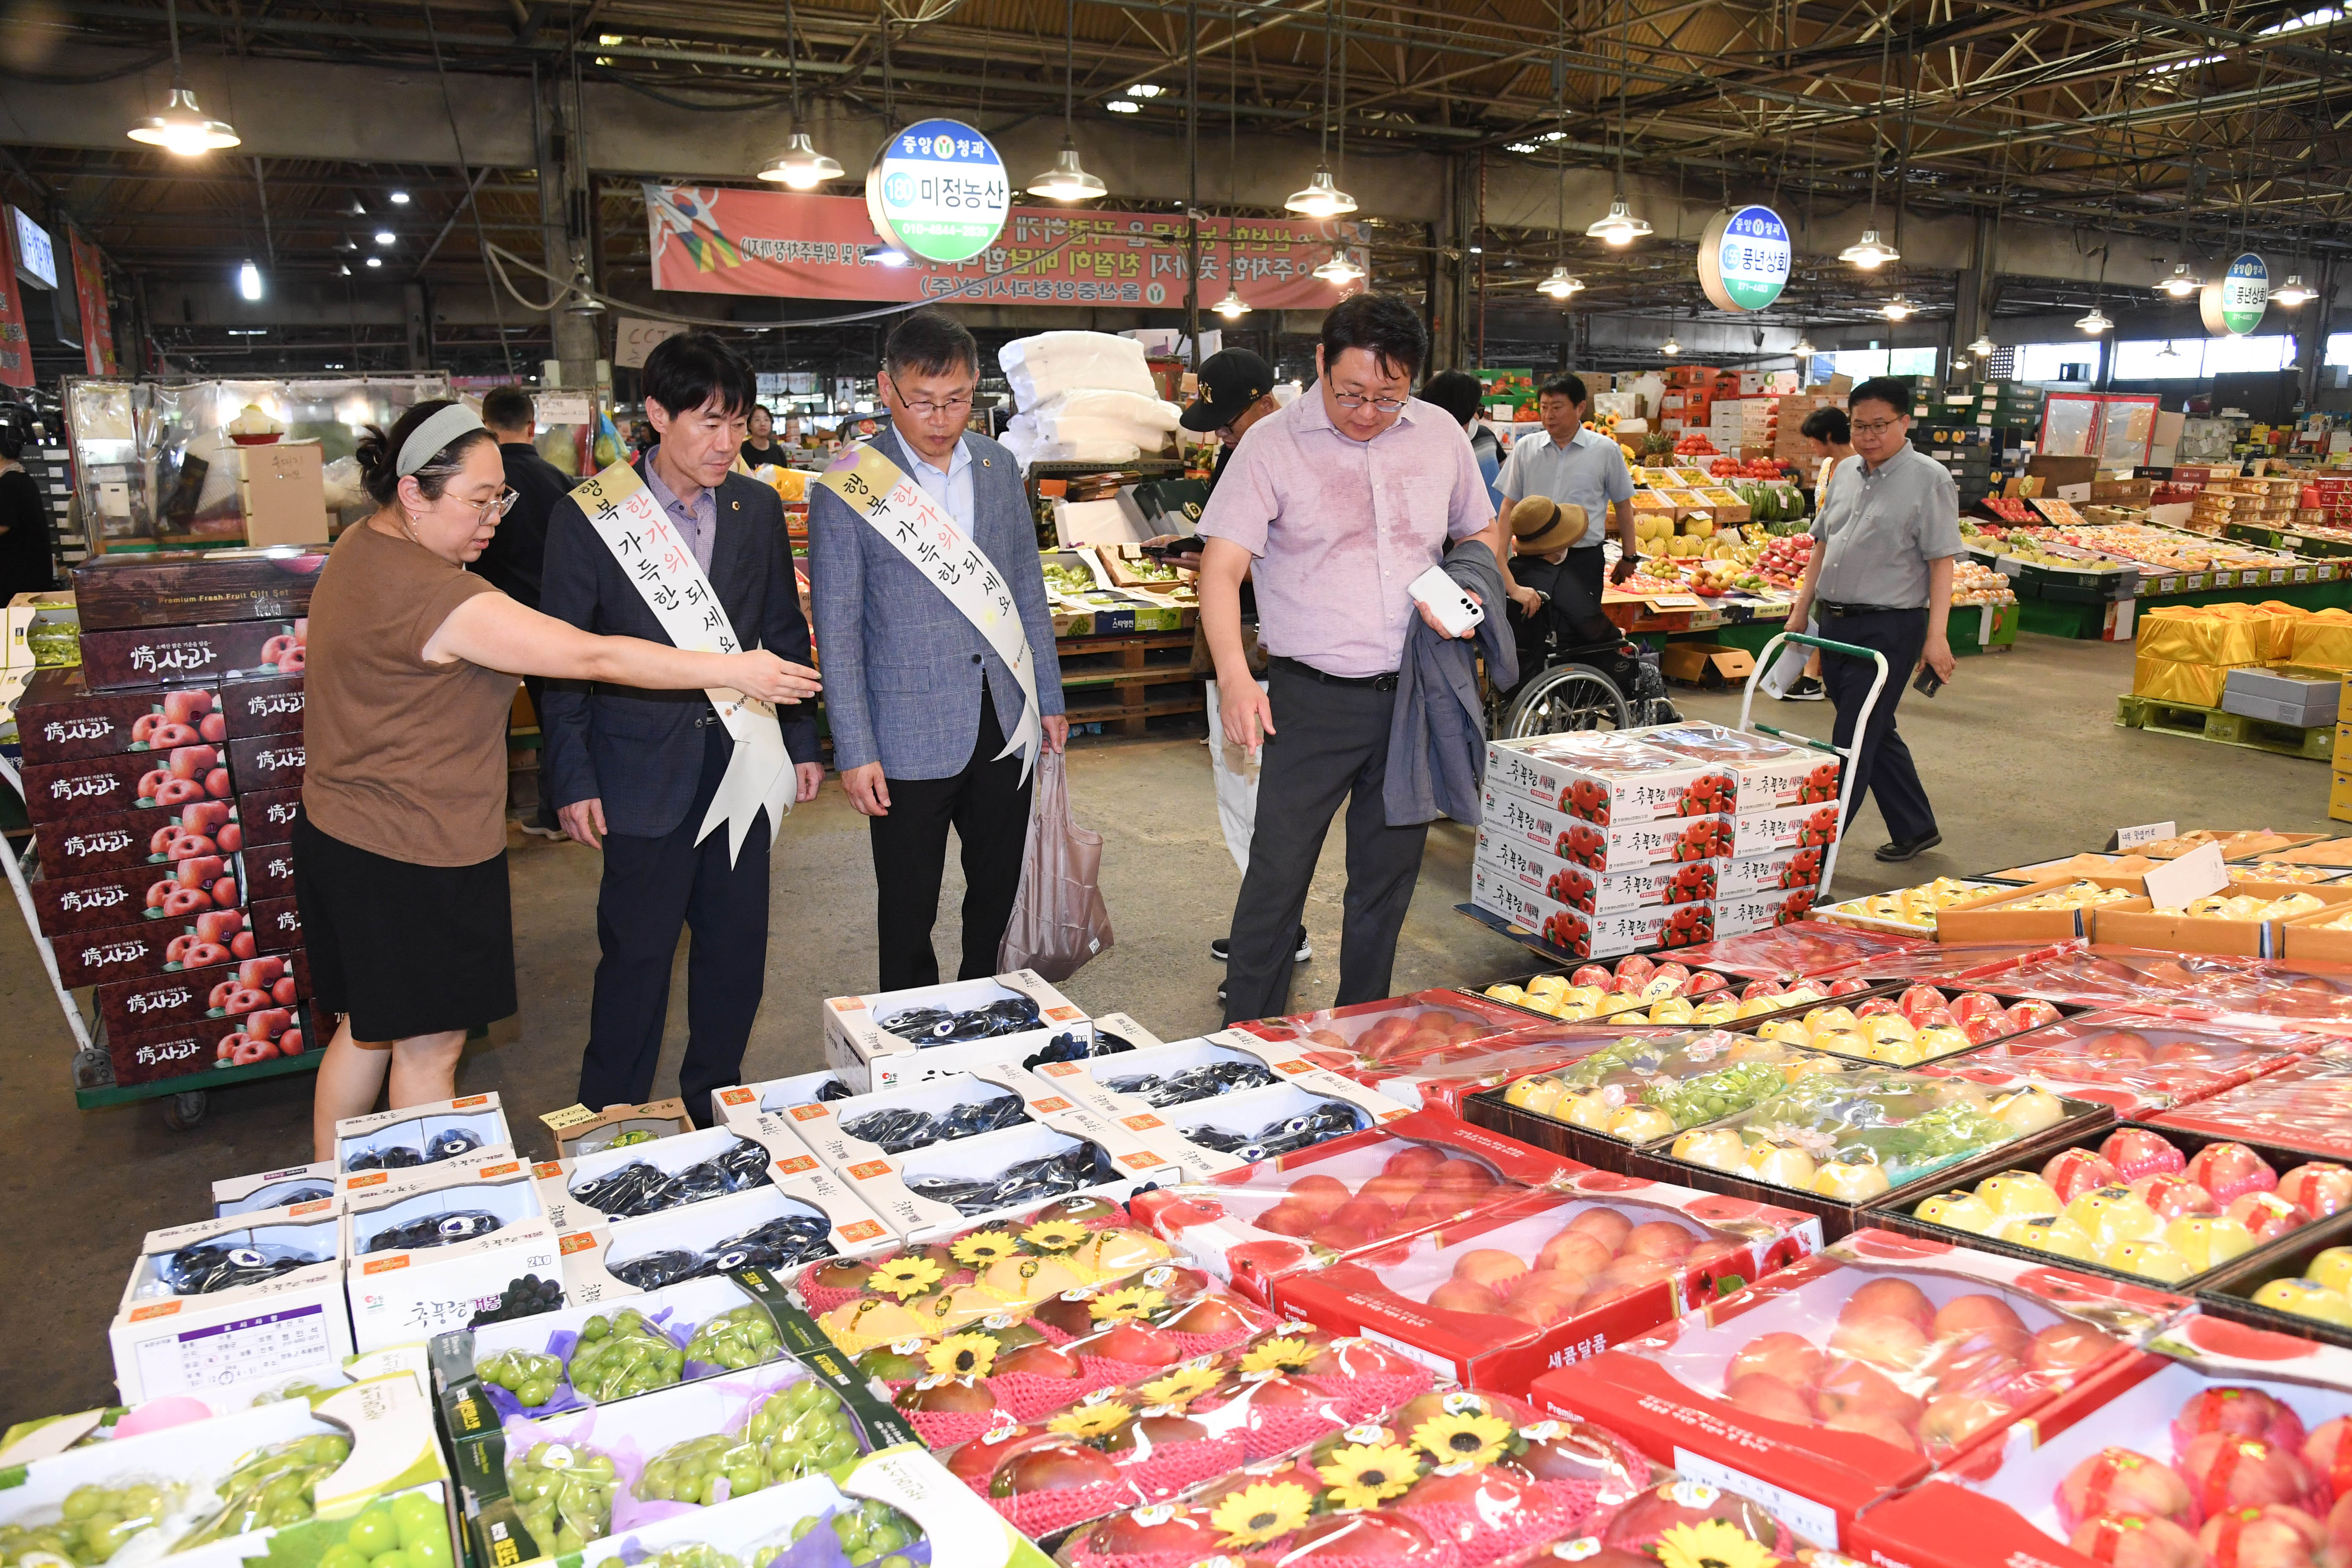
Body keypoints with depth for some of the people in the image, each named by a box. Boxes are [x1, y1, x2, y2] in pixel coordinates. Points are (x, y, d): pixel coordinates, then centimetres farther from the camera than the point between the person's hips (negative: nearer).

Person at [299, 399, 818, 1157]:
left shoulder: (362, 548, 6)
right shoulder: (435, 595, -26)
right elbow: (593, 655, -29)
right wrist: (734, 669, -25)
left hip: (341, 834, 10)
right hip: (414, 862, -10)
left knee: (363, 1031, 21)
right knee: (428, 1046, 6)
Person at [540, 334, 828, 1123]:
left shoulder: (758, 508, 5)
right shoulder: (587, 516, -6)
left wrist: (801, 743, 10)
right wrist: (572, 780, -7)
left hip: (740, 763, 4)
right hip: (643, 773, -4)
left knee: (737, 945, 12)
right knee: (636, 952, 4)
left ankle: (714, 1102, 31)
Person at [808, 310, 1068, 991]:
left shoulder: (999, 466, 5)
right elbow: (837, 632, -9)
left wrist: (1048, 698, 12)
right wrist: (855, 751, -11)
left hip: (1004, 726, 5)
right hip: (911, 740, -4)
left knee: (998, 890, 17)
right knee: (908, 912, 8)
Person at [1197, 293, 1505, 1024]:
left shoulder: (1440, 434, 6)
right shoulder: (1273, 443, -6)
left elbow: (1484, 533, 21)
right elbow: (1222, 567, -13)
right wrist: (1235, 676, -28)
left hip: (1416, 696, 4)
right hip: (1311, 697, -4)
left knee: (1389, 875, 13)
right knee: (1276, 874, -4)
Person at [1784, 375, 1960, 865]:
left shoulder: (1929, 480, -8)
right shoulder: (1844, 474, 11)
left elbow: (1941, 562, -11)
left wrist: (1936, 635, -17)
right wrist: (1800, 611, 16)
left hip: (1889, 628, -7)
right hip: (1836, 622, 7)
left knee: (1854, 742, -5)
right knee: (1875, 734, 16)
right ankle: (1916, 830, 30)